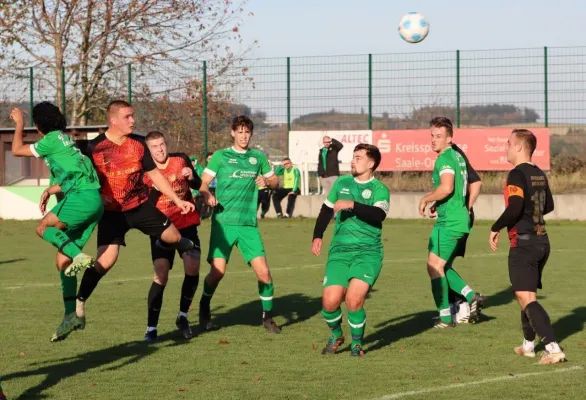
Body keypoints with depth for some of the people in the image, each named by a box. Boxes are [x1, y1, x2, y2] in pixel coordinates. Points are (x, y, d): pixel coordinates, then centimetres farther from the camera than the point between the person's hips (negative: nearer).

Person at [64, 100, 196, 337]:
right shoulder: (94, 148, -13)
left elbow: (155, 175, 9)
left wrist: (178, 200, 8)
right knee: (107, 259, -19)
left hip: (140, 206, 4)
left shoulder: (138, 144, 0)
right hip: (112, 211, -4)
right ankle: (79, 302, -7)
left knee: (173, 237, 6)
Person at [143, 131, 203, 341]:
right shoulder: (145, 172, -4)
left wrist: (192, 177, -27)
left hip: (186, 224, 1)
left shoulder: (181, 160, -1)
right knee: (161, 275, -13)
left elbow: (198, 185, -6)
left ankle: (182, 316, 10)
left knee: (192, 268, -13)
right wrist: (156, 187, -23)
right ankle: (151, 328, -7)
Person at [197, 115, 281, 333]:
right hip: (223, 222, -2)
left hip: (248, 223, 2)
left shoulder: (258, 157, 12)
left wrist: (266, 181, -3)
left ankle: (267, 317, 11)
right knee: (218, 270, -11)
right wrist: (207, 195, -20)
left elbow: (275, 181, 20)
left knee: (263, 271, -8)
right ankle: (204, 309, 17)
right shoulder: (220, 156, 4)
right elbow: (204, 184, 2)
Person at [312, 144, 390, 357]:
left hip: (368, 253, -4)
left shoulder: (379, 189, -2)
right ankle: (336, 335, 22)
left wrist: (352, 205, -29)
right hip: (339, 251, 4)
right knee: (329, 301, -10)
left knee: (354, 299, -21)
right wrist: (317, 236, 14)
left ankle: (357, 343, 5)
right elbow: (326, 210, 24)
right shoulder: (342, 183, 12)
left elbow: (379, 215, -21)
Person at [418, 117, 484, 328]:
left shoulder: (444, 158, -15)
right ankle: (471, 296, 8)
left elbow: (446, 188, -29)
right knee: (443, 266, 17)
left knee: (435, 266, -4)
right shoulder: (458, 156, 15)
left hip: (449, 222, -10)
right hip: (461, 219, 10)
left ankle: (445, 316, -1)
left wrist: (426, 199, -14)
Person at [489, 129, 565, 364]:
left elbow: (515, 207, -25)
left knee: (526, 298, -11)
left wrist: (495, 229, -13)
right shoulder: (539, 174, 11)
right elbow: (548, 206, 22)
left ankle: (553, 348, -22)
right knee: (527, 295, 22)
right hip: (542, 241, 9)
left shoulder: (517, 174, -15)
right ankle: (528, 345, 33)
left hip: (523, 243, -9)